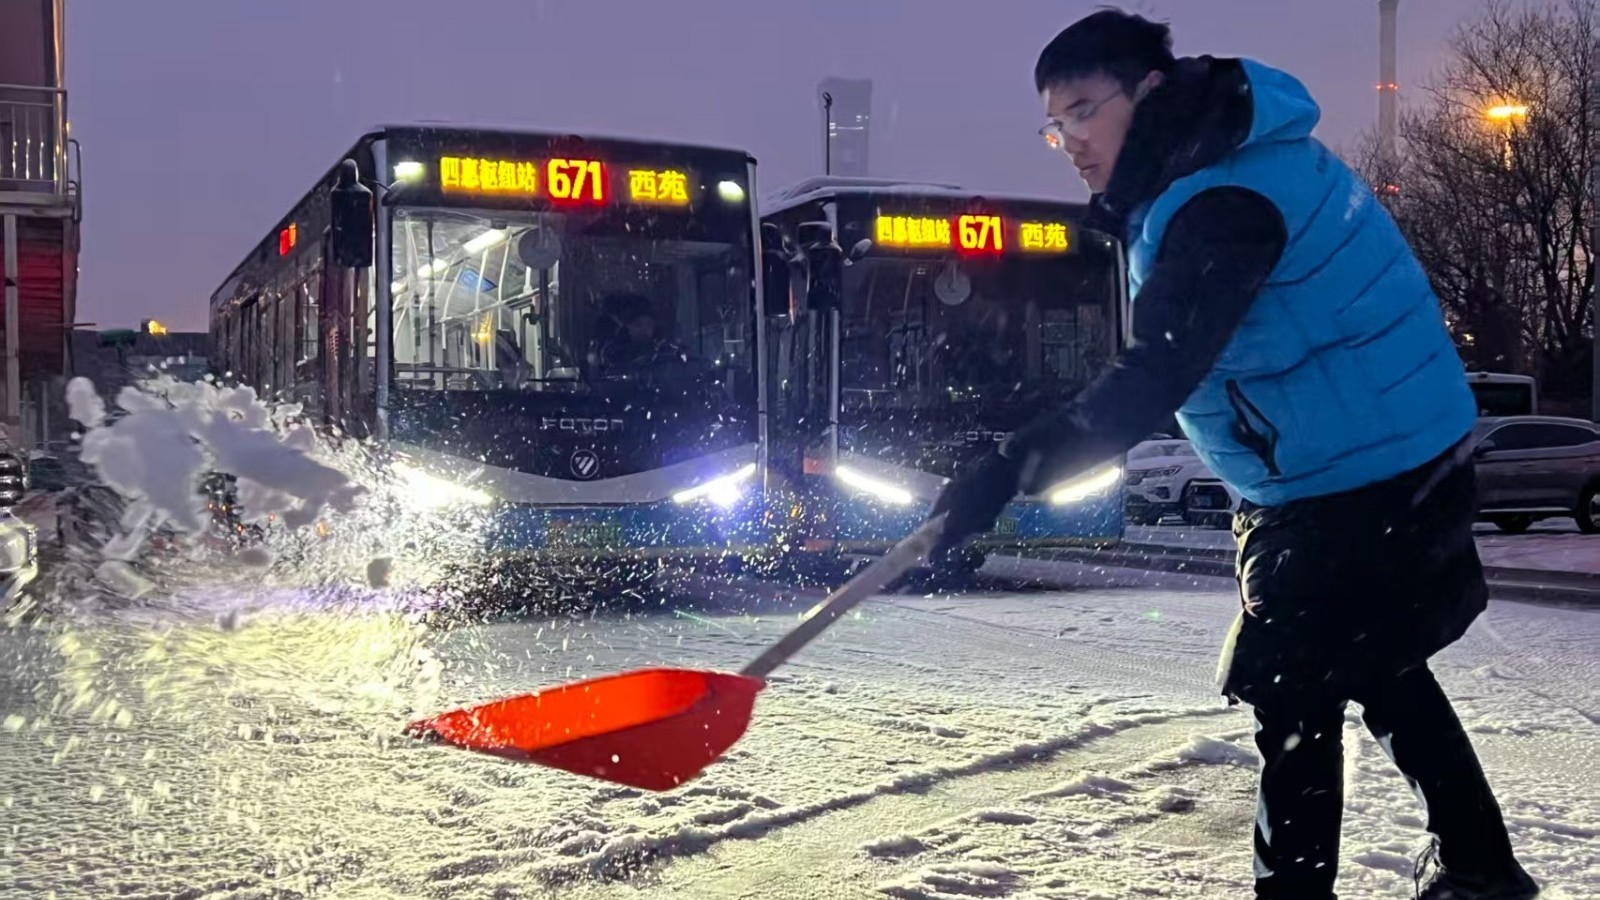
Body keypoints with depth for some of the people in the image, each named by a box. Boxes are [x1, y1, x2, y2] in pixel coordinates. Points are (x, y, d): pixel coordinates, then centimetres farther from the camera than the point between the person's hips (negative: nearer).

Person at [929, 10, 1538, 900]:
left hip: (1361, 480, -11)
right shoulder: (1236, 159, 6)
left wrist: (1016, 467, -43)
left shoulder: (1225, 203, -26)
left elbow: (1158, 376, -37)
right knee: (1379, 670, 22)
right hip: (1394, 461, 11)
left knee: (1295, 693, -5)